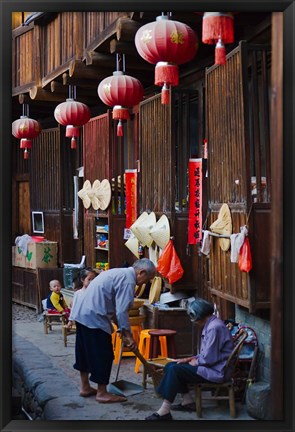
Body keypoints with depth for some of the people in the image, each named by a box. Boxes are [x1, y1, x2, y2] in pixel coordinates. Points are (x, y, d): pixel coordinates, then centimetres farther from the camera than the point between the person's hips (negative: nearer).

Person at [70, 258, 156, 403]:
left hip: (81, 313, 10)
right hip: (94, 318, -10)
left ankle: (85, 387, 29)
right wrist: (128, 335, -10)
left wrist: (122, 329, 24)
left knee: (85, 351, 18)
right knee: (103, 355, -1)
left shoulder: (119, 273, 18)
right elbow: (121, 311, -18)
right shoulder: (128, 280, -13)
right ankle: (102, 393, 6)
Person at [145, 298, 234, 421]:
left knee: (174, 370, -21)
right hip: (210, 365, 11)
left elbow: (209, 358, -23)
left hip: (216, 371, -11)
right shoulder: (210, 324, 13)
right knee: (170, 366, 6)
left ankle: (164, 412, -21)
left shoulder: (214, 328, -21)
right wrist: (190, 359, 8)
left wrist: (195, 362, -5)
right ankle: (188, 402, 9)